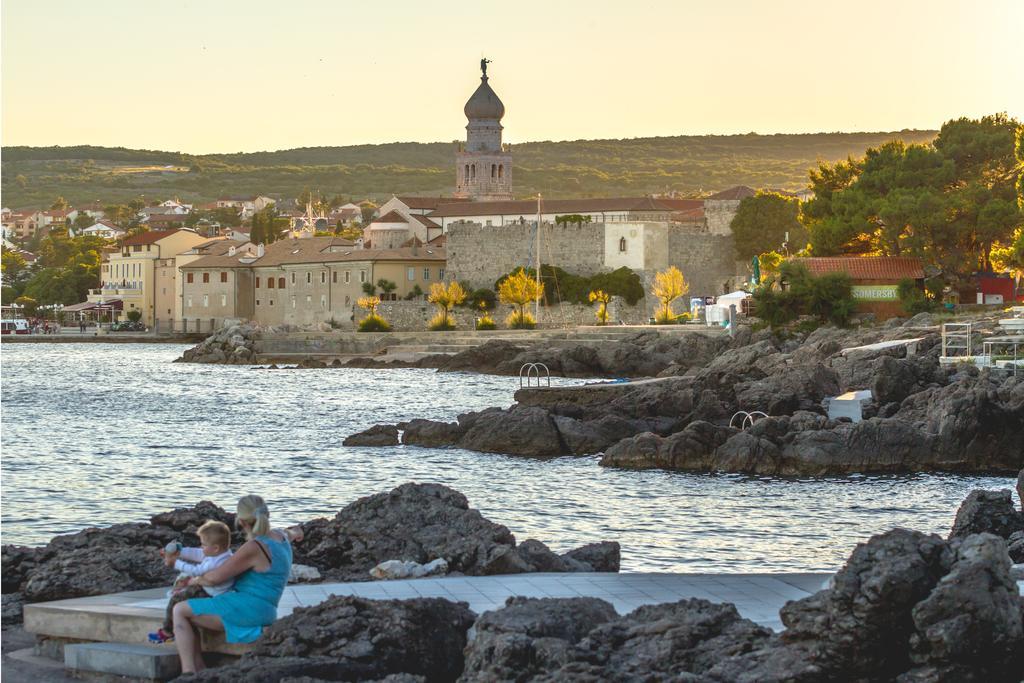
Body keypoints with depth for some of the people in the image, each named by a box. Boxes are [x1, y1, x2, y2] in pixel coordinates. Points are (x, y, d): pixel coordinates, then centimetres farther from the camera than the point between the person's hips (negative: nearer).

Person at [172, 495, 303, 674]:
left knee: (180, 611, -2)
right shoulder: (279, 536, 8)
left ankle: (188, 674, -15)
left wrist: (194, 580, 6)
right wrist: (293, 533, 61)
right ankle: (201, 672, 8)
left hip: (246, 610, -10)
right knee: (188, 617, 20)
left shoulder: (253, 548, -19)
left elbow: (214, 577, -14)